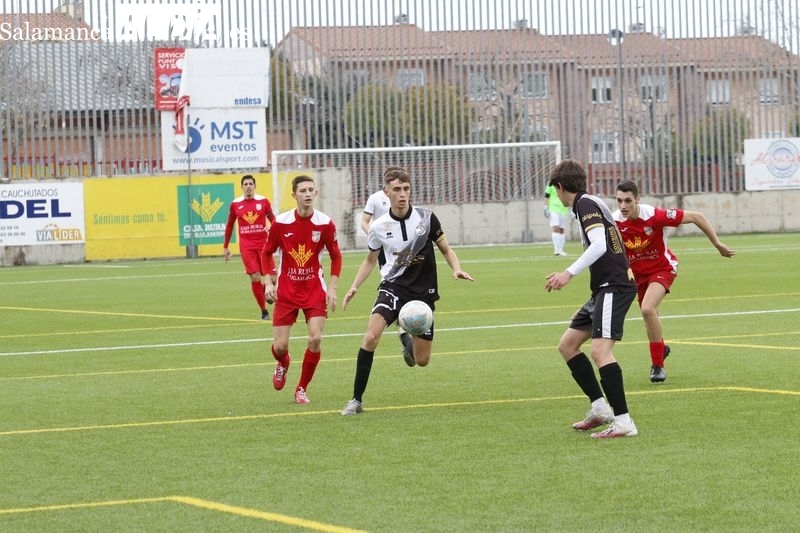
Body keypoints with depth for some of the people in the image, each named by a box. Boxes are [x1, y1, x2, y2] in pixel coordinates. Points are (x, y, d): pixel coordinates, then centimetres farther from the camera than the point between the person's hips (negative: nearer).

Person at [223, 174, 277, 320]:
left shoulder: (263, 201, 3)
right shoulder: (235, 204, 5)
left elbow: (273, 219, 11)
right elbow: (229, 225, 15)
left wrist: (271, 227, -14)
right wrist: (225, 247, 16)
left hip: (263, 243, 1)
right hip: (246, 246, -1)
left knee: (271, 278, -5)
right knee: (255, 278, -10)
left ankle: (266, 292, 32)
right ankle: (264, 311, 3)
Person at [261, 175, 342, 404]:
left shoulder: (325, 224, -8)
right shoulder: (281, 222, -9)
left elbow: (336, 256, 3)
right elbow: (266, 252, 5)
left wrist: (332, 288, -5)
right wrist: (268, 283, -5)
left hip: (315, 290, 0)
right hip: (286, 290, 0)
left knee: (316, 339, -15)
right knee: (280, 346, -3)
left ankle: (302, 389, 5)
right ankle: (283, 364, 37)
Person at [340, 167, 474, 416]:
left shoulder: (426, 218, -7)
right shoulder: (379, 227, -4)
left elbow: (446, 250, 5)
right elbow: (370, 259, 14)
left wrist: (456, 269, -15)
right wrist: (354, 287, 1)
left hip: (423, 292, 1)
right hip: (393, 286, -1)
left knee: (422, 360, 4)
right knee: (371, 336, -27)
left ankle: (407, 337, 43)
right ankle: (356, 400, -18)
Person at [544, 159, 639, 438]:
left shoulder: (586, 204, -10)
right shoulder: (590, 204, 20)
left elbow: (599, 245, -24)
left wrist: (569, 273, -30)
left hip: (614, 287, -11)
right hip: (605, 289, 11)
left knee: (600, 350, -21)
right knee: (567, 345, 13)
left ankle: (623, 422, -25)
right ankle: (600, 408, 13)